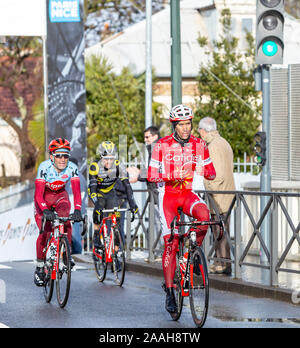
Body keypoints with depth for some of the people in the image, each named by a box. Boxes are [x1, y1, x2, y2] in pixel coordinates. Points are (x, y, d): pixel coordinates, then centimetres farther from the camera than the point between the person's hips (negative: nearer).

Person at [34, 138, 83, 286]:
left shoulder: (72, 168, -23)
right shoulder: (44, 167, -30)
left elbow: (76, 191, -29)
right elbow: (38, 193, -36)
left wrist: (77, 210, -46)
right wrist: (45, 210, -52)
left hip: (60, 195, 2)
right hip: (44, 197, -2)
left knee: (65, 217, -30)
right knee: (45, 232, -15)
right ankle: (39, 267, -1)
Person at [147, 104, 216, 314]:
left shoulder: (199, 145, 0)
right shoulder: (162, 145, -9)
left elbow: (212, 174, 3)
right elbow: (151, 175, -10)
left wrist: (203, 170, -20)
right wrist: (174, 175, -25)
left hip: (189, 194, 2)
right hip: (168, 195, -2)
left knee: (204, 214, -33)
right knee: (171, 243, -9)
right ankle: (170, 293, -2)